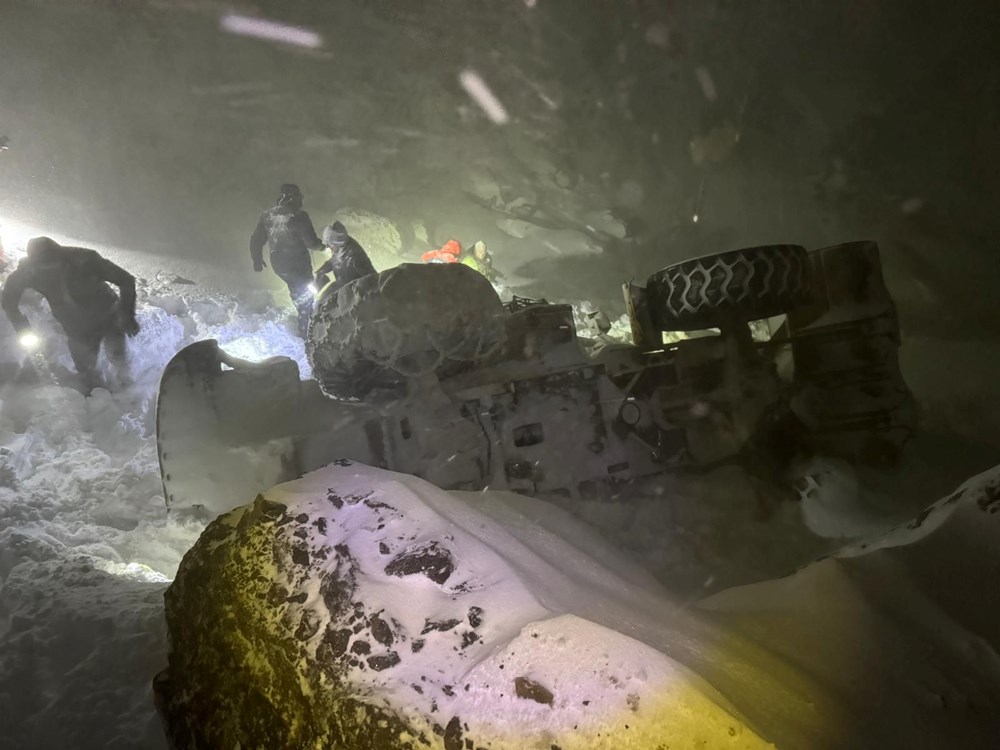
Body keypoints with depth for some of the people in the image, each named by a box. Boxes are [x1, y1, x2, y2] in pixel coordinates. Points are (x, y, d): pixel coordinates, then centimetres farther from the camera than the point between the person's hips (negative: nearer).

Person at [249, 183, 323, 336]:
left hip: (278, 265, 6)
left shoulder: (267, 215, -2)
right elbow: (311, 242, -20)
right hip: (298, 265, -6)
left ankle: (303, 316, 43)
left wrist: (257, 259, 19)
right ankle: (304, 330, 21)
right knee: (305, 295, 15)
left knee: (296, 290, 30)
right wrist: (321, 245, 3)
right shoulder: (298, 216, -21)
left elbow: (256, 239, 4)